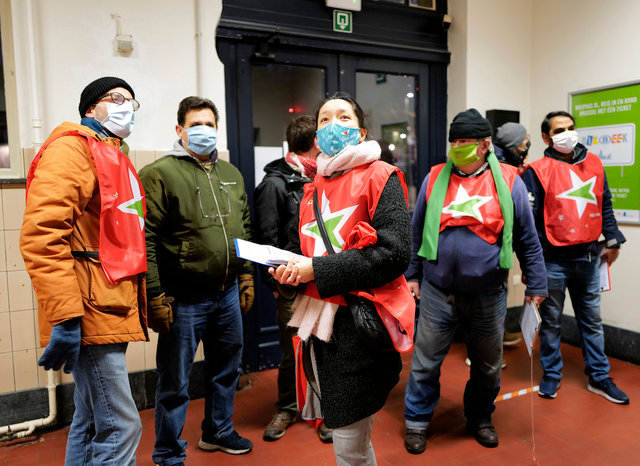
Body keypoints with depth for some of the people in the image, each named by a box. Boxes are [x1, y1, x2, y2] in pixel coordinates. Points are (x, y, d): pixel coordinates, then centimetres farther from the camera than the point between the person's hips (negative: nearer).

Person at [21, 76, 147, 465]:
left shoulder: (116, 159, 23)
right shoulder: (72, 148, -7)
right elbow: (41, 235, -20)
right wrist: (64, 316, -24)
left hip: (114, 311, 10)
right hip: (91, 314, -10)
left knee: (92, 423, 18)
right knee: (121, 427, -6)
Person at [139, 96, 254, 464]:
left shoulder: (232, 174, 12)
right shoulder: (160, 174, -9)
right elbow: (146, 239, -14)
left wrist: (246, 275, 13)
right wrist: (155, 296, -16)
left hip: (228, 293, 7)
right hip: (183, 299, -6)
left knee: (226, 368, 20)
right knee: (175, 381, 6)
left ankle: (218, 431, 42)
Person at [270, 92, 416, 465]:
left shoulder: (380, 178, -5)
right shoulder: (314, 187, 15)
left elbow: (395, 252, -17)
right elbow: (299, 247, 21)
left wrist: (316, 271, -18)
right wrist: (287, 271, -4)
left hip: (361, 323, -6)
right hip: (319, 322, 7)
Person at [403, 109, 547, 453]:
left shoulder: (508, 181, -3)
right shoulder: (435, 178, 1)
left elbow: (527, 239, 3)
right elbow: (417, 231, 8)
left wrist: (536, 285, 4)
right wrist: (413, 274, 8)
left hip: (488, 295, 0)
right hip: (437, 292, 0)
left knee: (487, 365, 17)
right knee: (425, 361, 9)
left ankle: (480, 419, 41)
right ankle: (417, 421, 29)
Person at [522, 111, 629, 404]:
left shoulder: (593, 164, 7)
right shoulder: (538, 171, -8)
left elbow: (604, 205, 15)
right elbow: (529, 218, -11)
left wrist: (612, 241, 13)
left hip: (588, 258, 5)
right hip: (553, 260, -4)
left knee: (592, 320, 15)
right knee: (551, 321, 9)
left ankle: (599, 377, 28)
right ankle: (551, 375, 24)